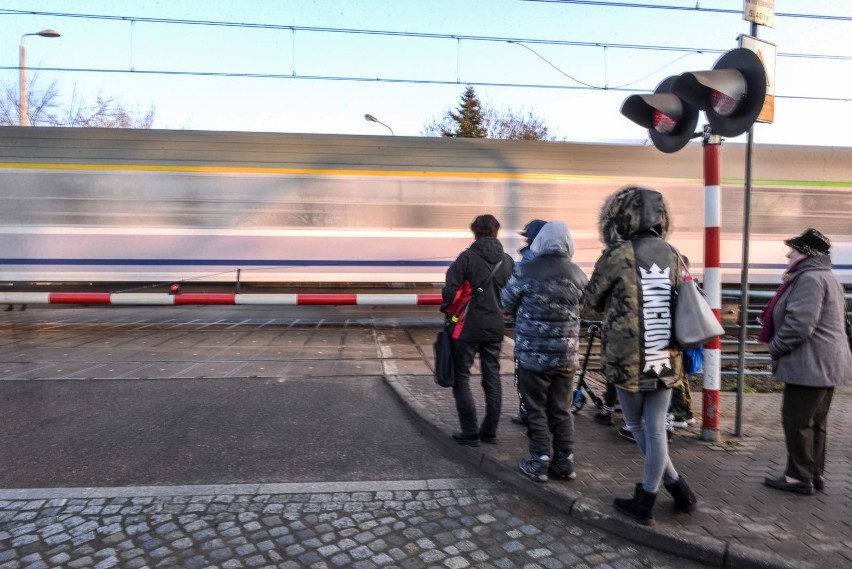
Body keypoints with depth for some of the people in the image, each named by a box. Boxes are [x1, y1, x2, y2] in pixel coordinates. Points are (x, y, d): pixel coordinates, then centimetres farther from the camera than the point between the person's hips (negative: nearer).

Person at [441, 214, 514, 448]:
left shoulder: (467, 257, -11)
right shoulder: (507, 261, 4)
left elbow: (450, 290, -15)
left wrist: (449, 311, 2)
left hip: (468, 326, -5)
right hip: (495, 327, 5)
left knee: (461, 378, 5)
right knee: (492, 379, 13)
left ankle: (470, 433, 6)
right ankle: (490, 431, 20)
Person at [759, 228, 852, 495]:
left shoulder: (809, 279, -16)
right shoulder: (828, 278, 19)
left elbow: (799, 324, -26)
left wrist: (775, 347, -13)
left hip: (811, 365, -11)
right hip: (826, 363, 11)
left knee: (797, 420, -3)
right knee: (816, 421, 16)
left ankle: (799, 477, 4)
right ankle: (815, 474, 24)